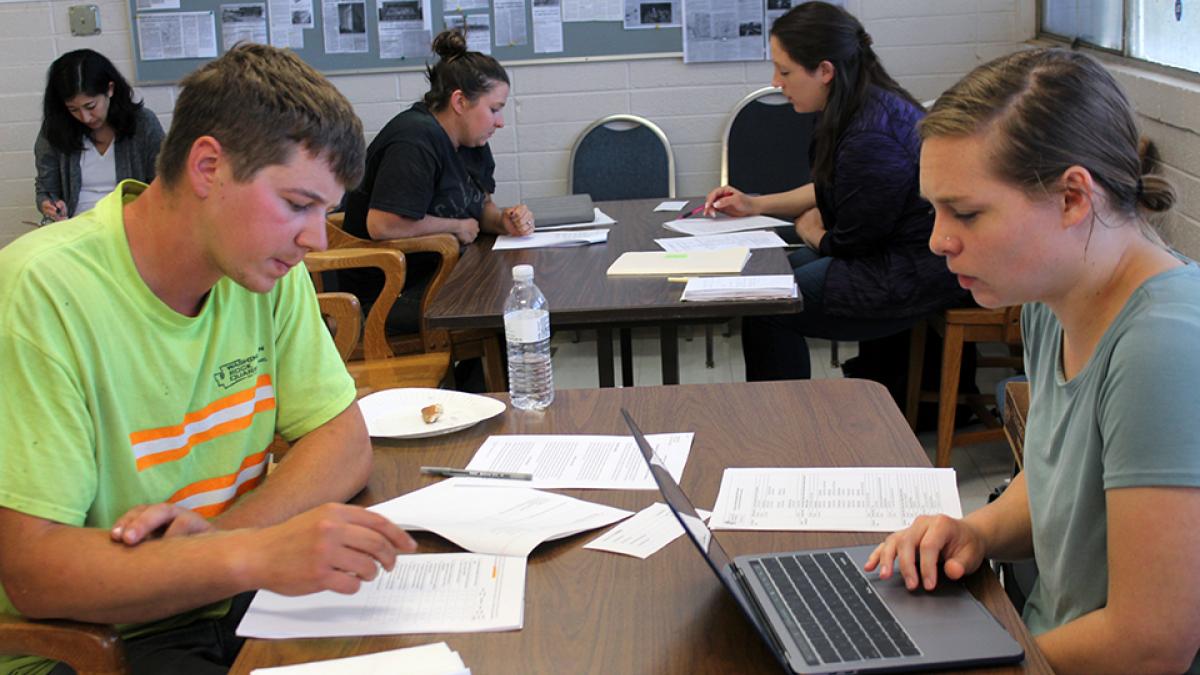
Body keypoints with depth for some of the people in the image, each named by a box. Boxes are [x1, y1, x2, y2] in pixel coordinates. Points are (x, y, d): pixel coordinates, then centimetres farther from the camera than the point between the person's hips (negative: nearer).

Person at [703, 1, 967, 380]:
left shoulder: (871, 138, -27)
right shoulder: (867, 104, 4)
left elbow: (850, 243, -17)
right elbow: (829, 191, 20)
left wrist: (811, 231, 4)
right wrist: (755, 205, 14)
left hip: (917, 274, -11)